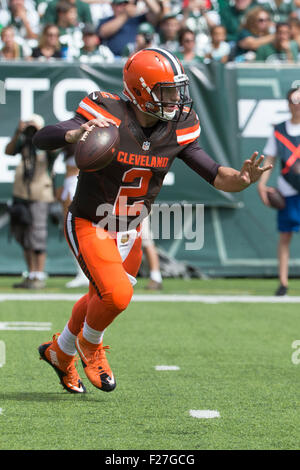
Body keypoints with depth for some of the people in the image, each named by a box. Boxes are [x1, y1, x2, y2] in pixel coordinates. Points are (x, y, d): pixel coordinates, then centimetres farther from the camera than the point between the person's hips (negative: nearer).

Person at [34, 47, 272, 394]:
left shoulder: (177, 129, -8)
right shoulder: (109, 116, -24)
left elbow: (213, 174, -8)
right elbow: (41, 139, -33)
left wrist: (240, 179, -31)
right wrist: (76, 133, -54)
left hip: (129, 233, 6)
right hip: (89, 226, -6)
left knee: (101, 302, 19)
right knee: (117, 294, -23)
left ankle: (60, 351, 47)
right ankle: (90, 343, 9)